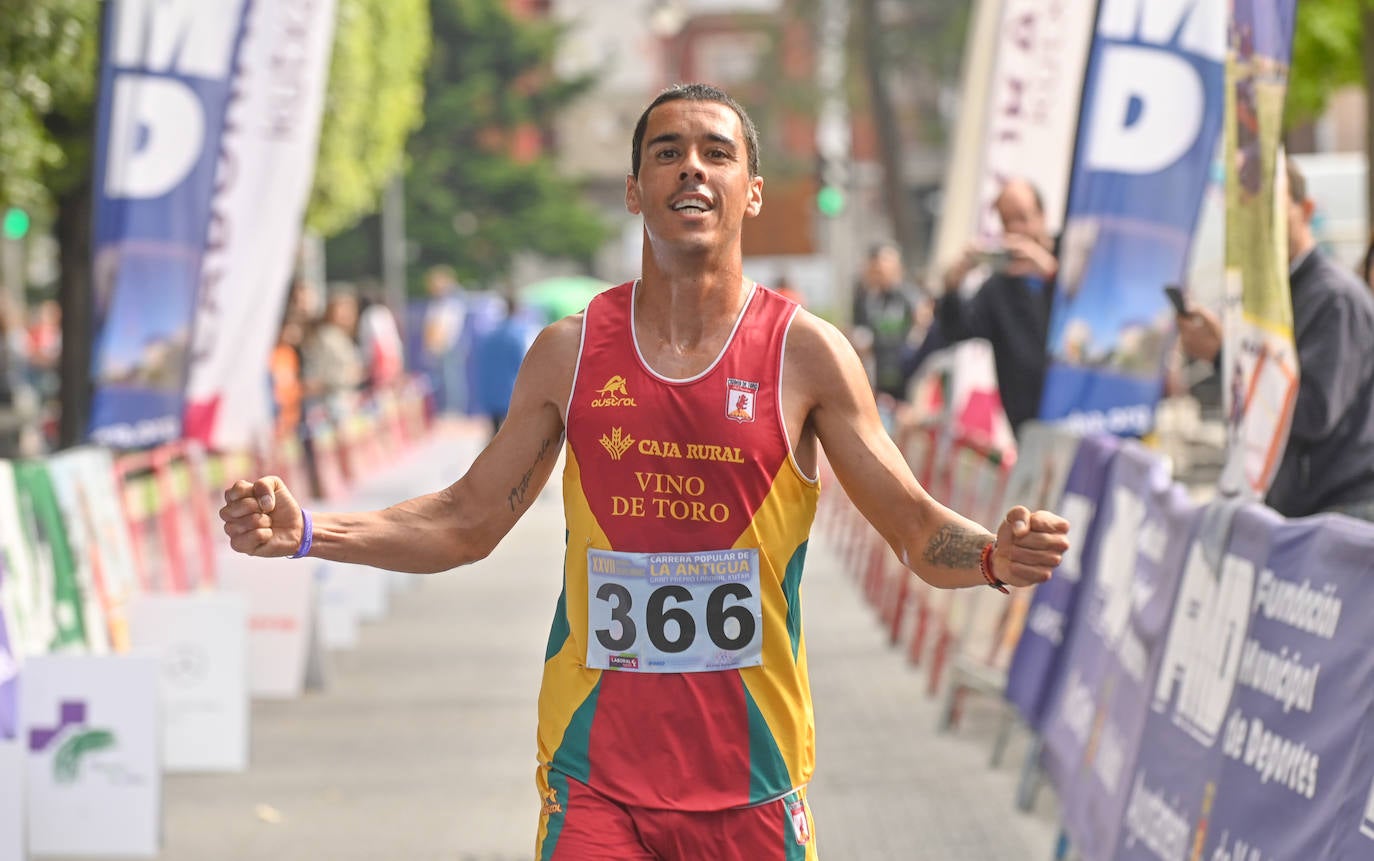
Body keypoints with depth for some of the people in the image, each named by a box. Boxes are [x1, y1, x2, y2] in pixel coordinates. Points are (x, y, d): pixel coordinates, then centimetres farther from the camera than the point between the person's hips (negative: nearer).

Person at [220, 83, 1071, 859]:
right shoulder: (571, 352, 3)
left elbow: (918, 528, -2)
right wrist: (306, 531, -1)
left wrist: (992, 554, -24)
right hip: (594, 776, 1)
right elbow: (468, 521, 11)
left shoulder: (806, 353, -3)